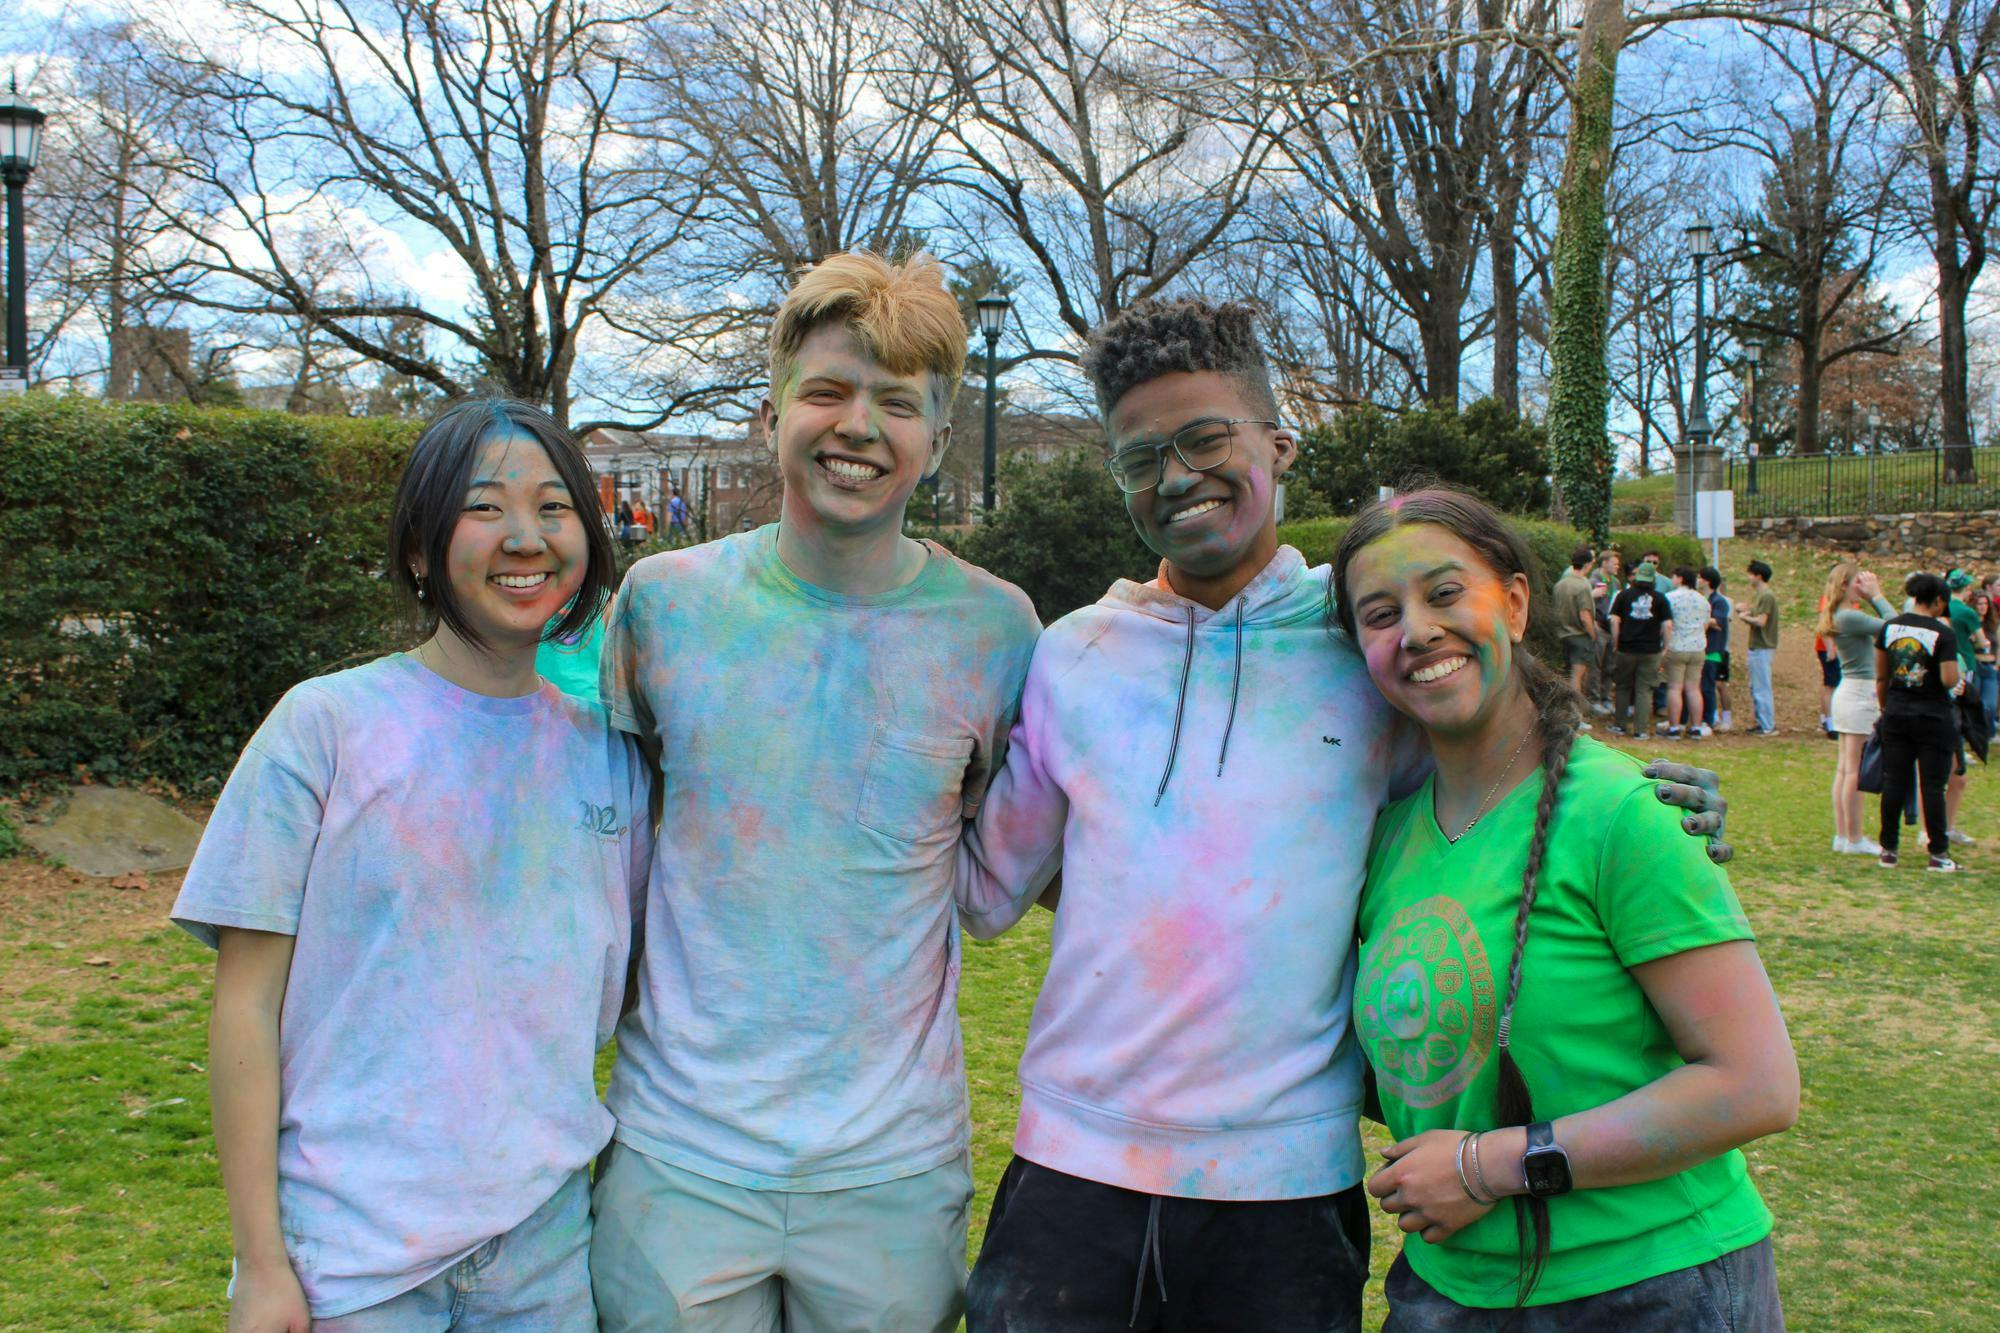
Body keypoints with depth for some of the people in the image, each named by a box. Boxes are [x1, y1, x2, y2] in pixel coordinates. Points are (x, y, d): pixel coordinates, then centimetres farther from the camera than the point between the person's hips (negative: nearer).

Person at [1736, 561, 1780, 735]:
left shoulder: (1767, 596, -16)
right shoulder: (1758, 595, 16)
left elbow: (1760, 621, -23)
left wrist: (1744, 617, -8)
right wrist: (1745, 612, 0)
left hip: (1762, 648, -10)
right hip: (1756, 647, 10)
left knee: (1762, 688, -6)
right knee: (1755, 688, 15)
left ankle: (1768, 726, -2)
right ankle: (1762, 722, 22)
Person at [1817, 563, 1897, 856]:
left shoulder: (1842, 615, 11)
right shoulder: (1850, 617, -17)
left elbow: (1886, 623, 14)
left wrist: (1873, 597, 7)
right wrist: (1876, 595, -9)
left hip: (1847, 691, 10)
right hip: (1861, 693, -10)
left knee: (1843, 769, 11)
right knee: (1855, 771, -4)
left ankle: (1842, 835, 16)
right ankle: (1854, 839, 1)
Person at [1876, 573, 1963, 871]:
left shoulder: (1890, 628, 2)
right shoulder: (1943, 634, -13)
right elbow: (1949, 680, -19)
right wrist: (1957, 673, 3)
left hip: (1896, 715, 4)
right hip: (1933, 718, -4)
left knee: (1894, 783, 8)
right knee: (1932, 786, 3)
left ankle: (1888, 849, 12)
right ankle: (1938, 853, 9)